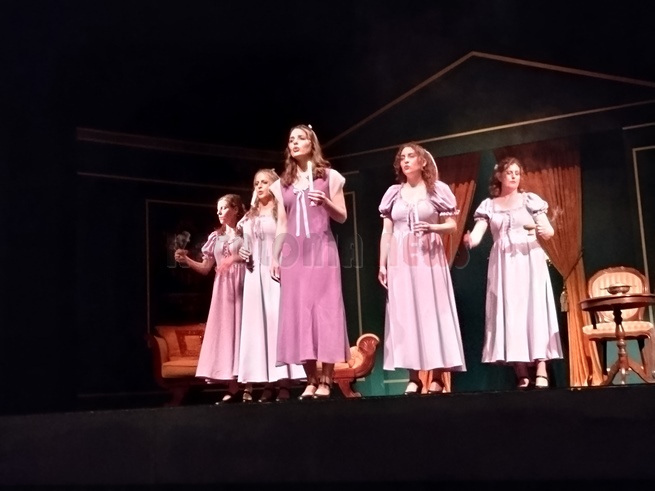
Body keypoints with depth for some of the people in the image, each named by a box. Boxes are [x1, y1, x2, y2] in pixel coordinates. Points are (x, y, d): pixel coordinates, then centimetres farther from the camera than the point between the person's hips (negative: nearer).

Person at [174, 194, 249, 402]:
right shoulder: (215, 237, 15)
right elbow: (205, 268, 12)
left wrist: (235, 258, -21)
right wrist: (186, 260, -2)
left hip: (242, 286, -4)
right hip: (222, 289, 5)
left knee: (243, 331, -7)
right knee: (225, 333, 0)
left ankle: (247, 387, -5)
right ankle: (232, 388, 2)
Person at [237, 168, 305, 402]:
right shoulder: (249, 217, 19)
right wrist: (241, 253, 6)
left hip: (276, 273, -5)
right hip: (254, 275, 6)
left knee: (278, 321, -10)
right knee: (259, 324, 0)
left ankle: (283, 383, -11)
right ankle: (268, 383, 2)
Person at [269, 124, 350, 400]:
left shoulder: (329, 176, 7)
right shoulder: (282, 183, 16)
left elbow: (342, 217, 4)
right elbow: (282, 225, 16)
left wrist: (325, 202, -14)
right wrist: (274, 257, 9)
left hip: (321, 249, -3)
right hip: (293, 252, 4)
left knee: (324, 309, -8)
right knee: (298, 313, -1)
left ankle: (325, 381, -6)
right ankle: (311, 380, 3)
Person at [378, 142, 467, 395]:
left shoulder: (438, 189, 4)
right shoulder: (393, 193, 11)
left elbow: (452, 225, 3)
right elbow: (386, 232, 10)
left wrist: (432, 227, -16)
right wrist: (382, 264, 4)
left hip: (429, 258, -3)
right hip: (401, 260, 3)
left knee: (433, 312, -5)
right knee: (404, 314, -1)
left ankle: (437, 377, -2)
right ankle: (413, 378, 2)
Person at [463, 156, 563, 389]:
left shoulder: (530, 200, 8)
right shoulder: (489, 206, 10)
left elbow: (549, 232, 3)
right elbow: (477, 234, -3)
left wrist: (543, 230, -21)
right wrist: (469, 240, -26)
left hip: (529, 261, -1)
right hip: (503, 264, 1)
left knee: (534, 309, -10)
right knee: (509, 313, -4)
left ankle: (541, 371, -13)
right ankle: (521, 374, -1)